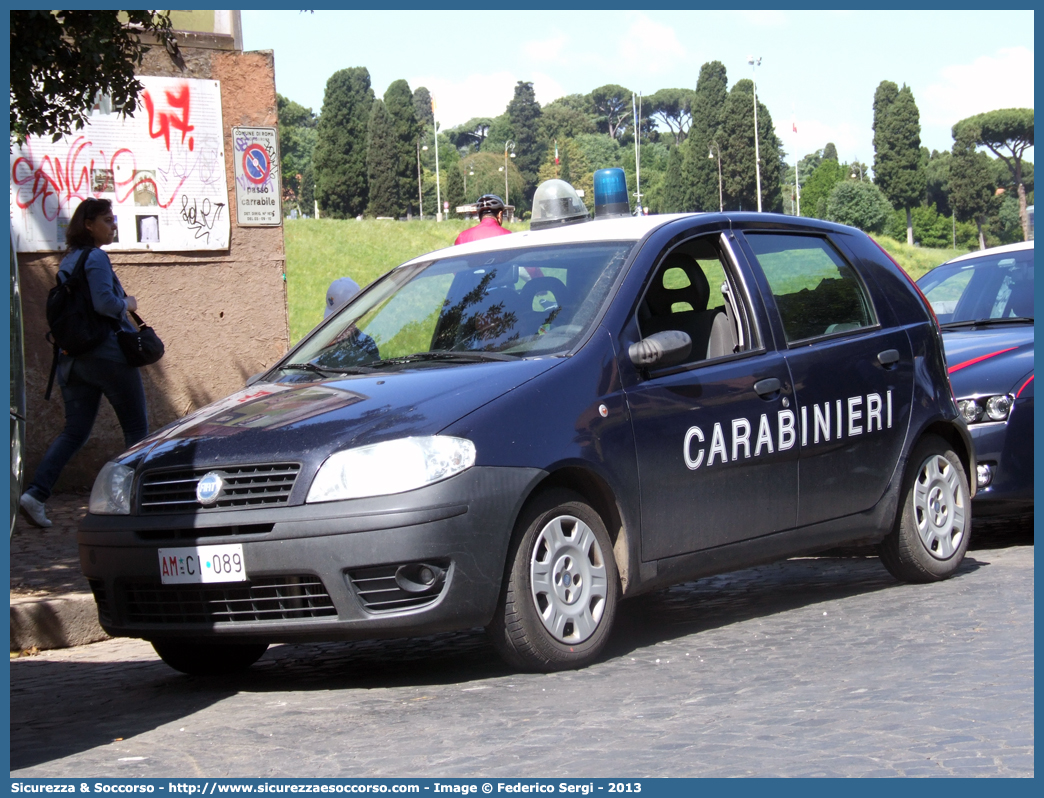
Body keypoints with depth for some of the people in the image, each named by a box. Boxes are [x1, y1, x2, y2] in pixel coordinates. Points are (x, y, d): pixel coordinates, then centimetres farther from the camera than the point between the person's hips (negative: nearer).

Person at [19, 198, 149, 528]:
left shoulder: (68, 261, 16)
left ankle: (36, 494, -8)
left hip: (72, 358, 8)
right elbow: (104, 303, -24)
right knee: (136, 427, 5)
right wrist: (127, 304, -6)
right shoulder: (95, 258, -12)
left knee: (75, 430, 7)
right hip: (107, 353, -8)